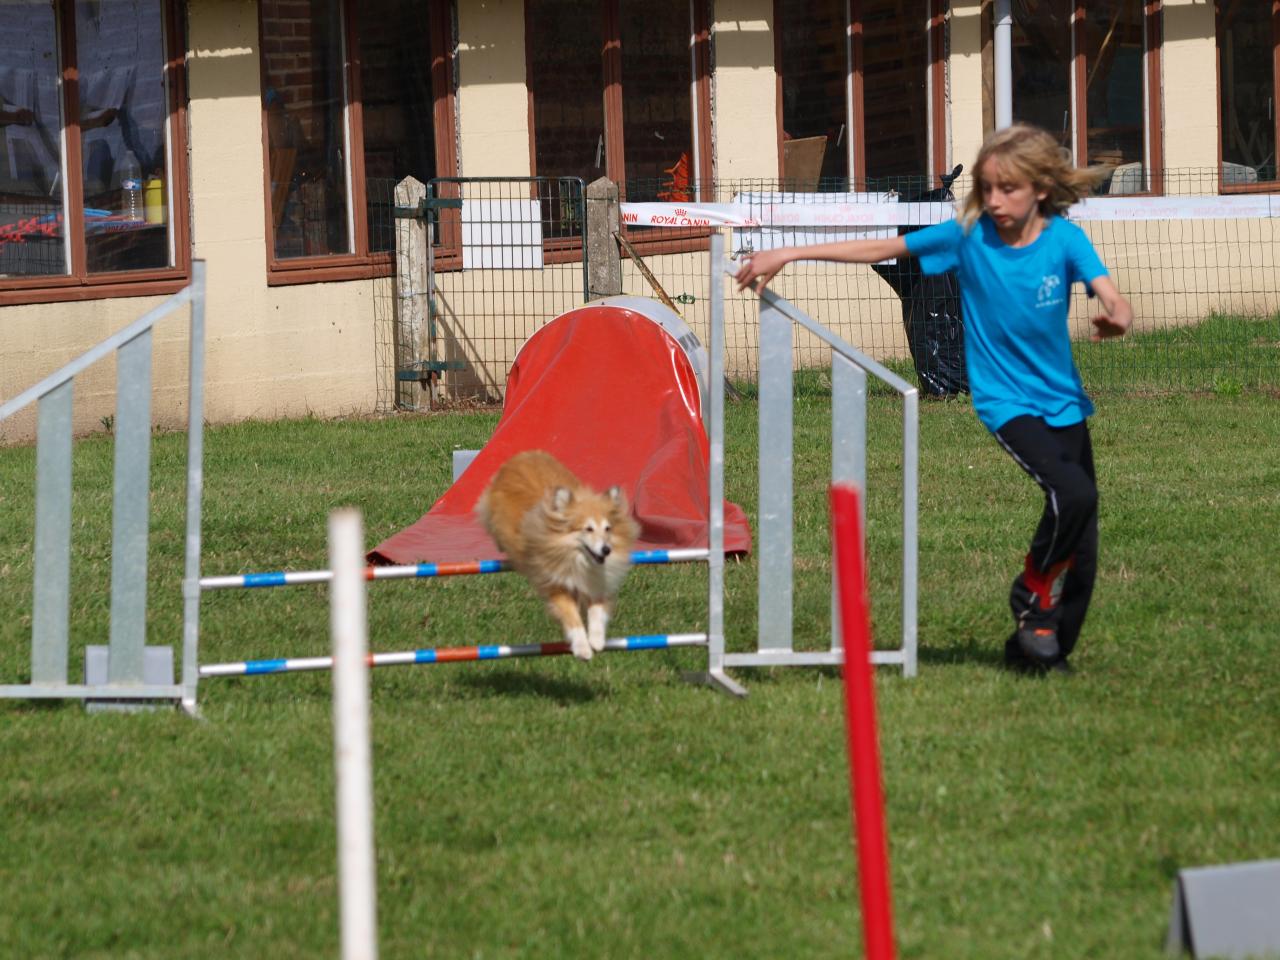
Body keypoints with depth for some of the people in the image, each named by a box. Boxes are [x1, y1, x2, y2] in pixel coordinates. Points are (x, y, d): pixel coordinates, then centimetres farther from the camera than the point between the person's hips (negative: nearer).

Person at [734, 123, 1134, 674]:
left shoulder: (1064, 240, -7)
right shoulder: (969, 235, -7)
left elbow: (1112, 298, -17)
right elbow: (879, 250, -2)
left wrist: (1117, 317, -43)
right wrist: (787, 255, -3)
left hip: (1063, 402, 3)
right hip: (1006, 401, -3)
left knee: (1083, 546, 3)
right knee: (1072, 492, -27)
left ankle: (1041, 650, 21)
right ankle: (1032, 595, -3)